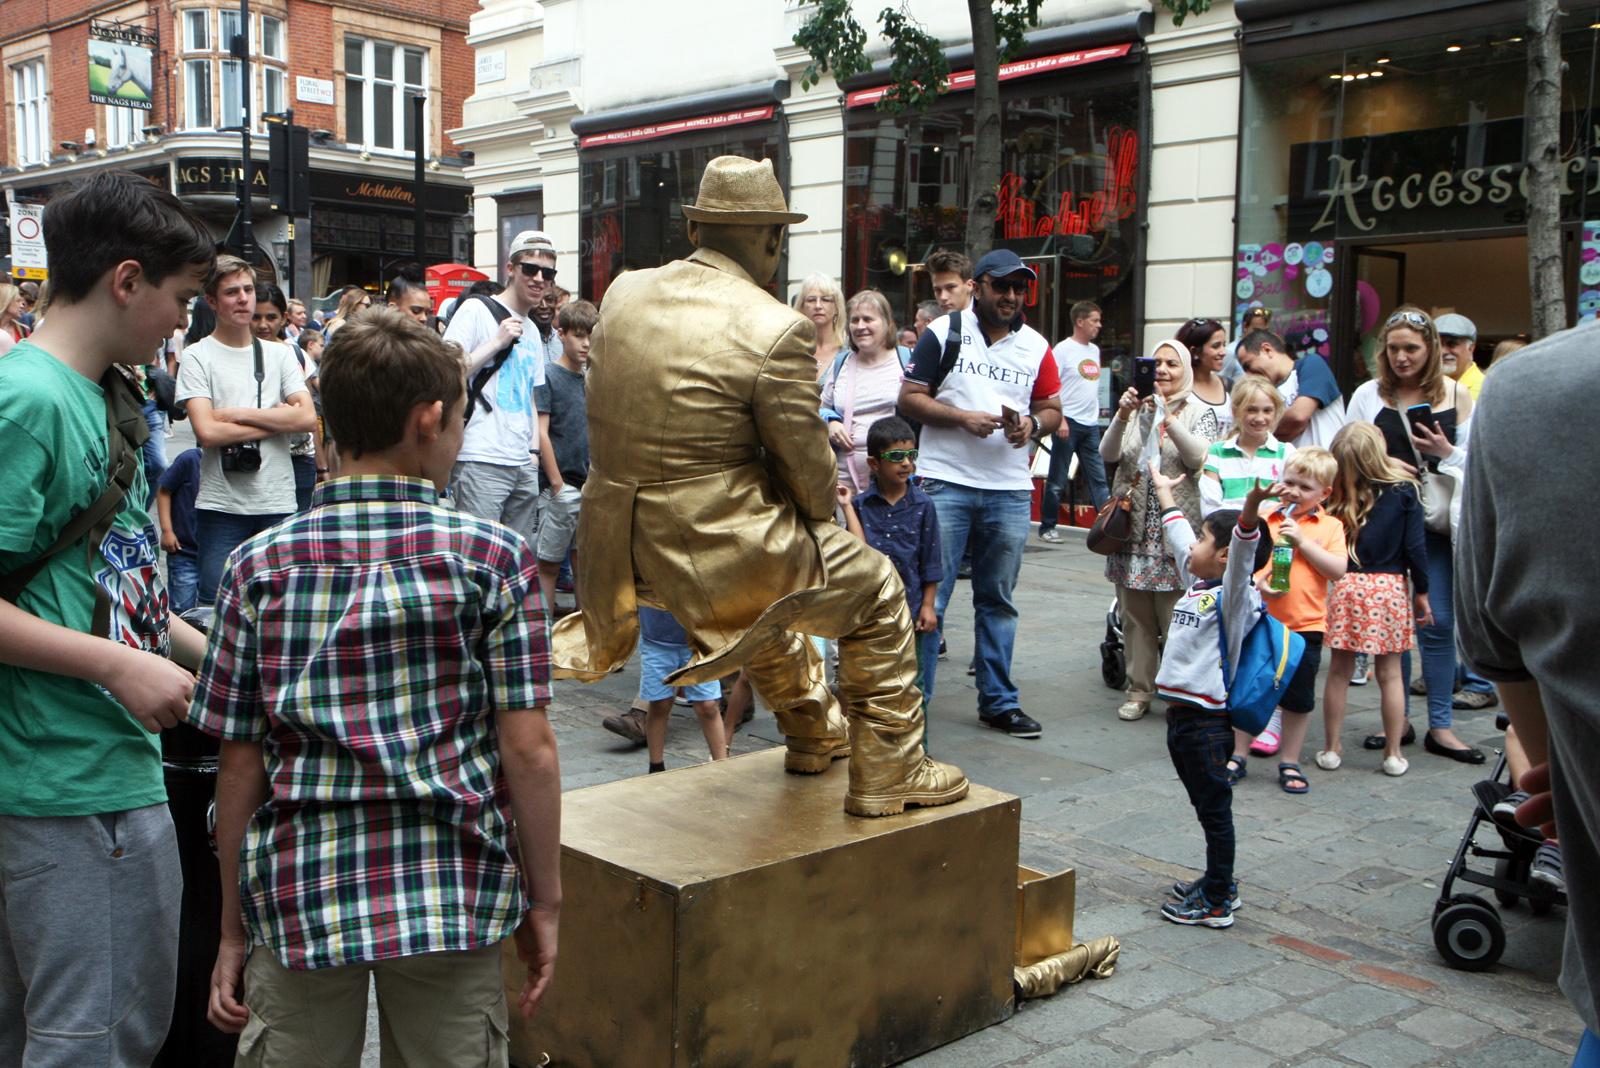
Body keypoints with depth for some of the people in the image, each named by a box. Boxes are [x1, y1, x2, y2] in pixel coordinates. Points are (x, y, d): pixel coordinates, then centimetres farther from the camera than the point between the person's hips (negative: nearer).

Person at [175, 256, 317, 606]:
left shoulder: (279, 353, 11)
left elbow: (307, 418, -2)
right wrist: (277, 419, -5)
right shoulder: (197, 357, 0)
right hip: (221, 507, -3)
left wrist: (238, 413, -8)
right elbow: (207, 431, -12)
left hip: (279, 503, 3)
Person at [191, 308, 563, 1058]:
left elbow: (241, 762, 1)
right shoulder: (494, 557, -6)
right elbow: (528, 749, -8)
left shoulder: (260, 566, -1)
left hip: (300, 894, 1)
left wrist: (234, 932, 10)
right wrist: (544, 902, 3)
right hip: (453, 897, -1)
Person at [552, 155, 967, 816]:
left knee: (765, 589, 37)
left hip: (625, 552, 8)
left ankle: (814, 736, 53)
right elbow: (808, 468, -12)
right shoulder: (775, 330, -18)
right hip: (718, 551, -7)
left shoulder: (623, 293, 1)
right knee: (874, 592, 16)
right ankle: (887, 776, 24)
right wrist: (824, 514, 10)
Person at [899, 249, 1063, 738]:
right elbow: (910, 397, -1)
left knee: (998, 600, 11)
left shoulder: (1035, 345, 12)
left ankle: (999, 701, 20)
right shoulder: (943, 332, 1)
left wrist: (1033, 423, -7)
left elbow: (1052, 408, 15)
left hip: (1010, 488, 4)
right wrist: (962, 417, -14)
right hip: (945, 482, -3)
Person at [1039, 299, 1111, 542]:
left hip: (1091, 424, 6)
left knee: (1098, 479, 1)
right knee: (1057, 480, 2)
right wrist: (1060, 420, -18)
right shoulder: (1063, 349, -6)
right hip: (1069, 422, -6)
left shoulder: (1094, 350, 15)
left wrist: (1095, 415, 14)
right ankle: (1047, 527, 11)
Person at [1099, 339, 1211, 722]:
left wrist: (1166, 415, -23)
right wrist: (1122, 415, -21)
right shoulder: (1135, 407, 9)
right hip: (1133, 526, 3)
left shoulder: (1196, 412, 3)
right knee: (1135, 616, 6)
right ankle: (1139, 690, 15)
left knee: (1176, 618, -5)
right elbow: (1108, 454, -4)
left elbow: (1198, 458, -14)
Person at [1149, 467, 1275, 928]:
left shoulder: (1233, 596, -12)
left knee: (1215, 808, 1)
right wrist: (1164, 492, 39)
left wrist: (1250, 509, -49)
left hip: (1207, 720, -9)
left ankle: (1216, 902, 9)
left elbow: (1243, 554, -31)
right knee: (1205, 805, 18)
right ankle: (1218, 883, 31)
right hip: (1180, 713, 9)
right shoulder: (1197, 585, 12)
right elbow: (1179, 537, 27)